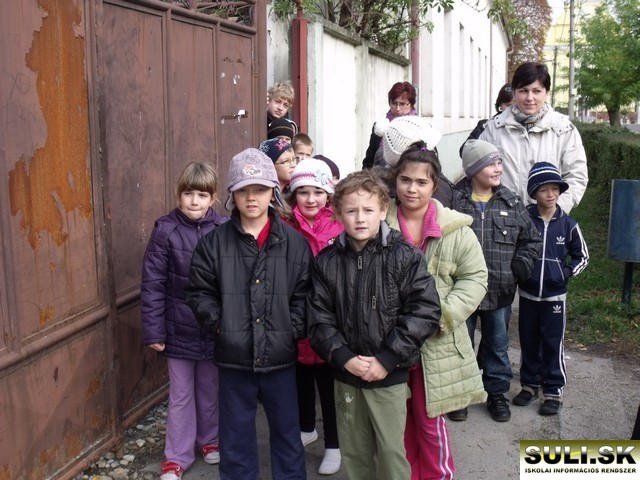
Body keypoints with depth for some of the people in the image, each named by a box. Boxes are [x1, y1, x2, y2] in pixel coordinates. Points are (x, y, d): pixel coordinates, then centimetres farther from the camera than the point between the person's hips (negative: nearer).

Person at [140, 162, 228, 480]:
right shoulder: (165, 231, -10)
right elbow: (152, 284, -8)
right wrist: (153, 331, -9)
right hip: (178, 329, -1)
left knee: (210, 390, 19)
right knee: (180, 395, 13)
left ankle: (209, 440, 40)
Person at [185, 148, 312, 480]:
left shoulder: (294, 242, -3)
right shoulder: (214, 242, -2)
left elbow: (304, 294, -2)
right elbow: (199, 292, 0)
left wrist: (292, 331, -12)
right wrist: (220, 325, -11)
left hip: (280, 356, 0)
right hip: (234, 357, 0)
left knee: (286, 429, 17)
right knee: (236, 432, 15)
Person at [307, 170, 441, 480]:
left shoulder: (405, 256, -9)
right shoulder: (326, 262, 0)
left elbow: (425, 311, -13)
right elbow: (319, 318, 0)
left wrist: (387, 359, -16)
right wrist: (344, 358, -13)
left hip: (390, 376, -3)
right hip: (345, 375, 3)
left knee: (391, 451, 5)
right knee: (353, 451, 16)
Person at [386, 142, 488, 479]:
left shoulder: (456, 230, -6)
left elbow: (475, 277, -2)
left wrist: (443, 315, -13)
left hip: (435, 344, -1)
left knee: (430, 421, 11)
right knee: (399, 420, 16)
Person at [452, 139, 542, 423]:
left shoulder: (511, 203, 2)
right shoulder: (454, 200, -9)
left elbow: (532, 240, 10)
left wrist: (521, 265, -3)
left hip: (499, 292, 3)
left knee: (498, 346, 16)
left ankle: (497, 393, 33)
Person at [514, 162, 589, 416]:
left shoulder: (568, 224, -5)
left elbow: (582, 255, 7)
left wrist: (567, 272, -5)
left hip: (555, 295, -1)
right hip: (528, 293, 1)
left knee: (553, 343, 3)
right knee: (528, 341, 12)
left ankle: (554, 390, 16)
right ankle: (530, 383, 28)